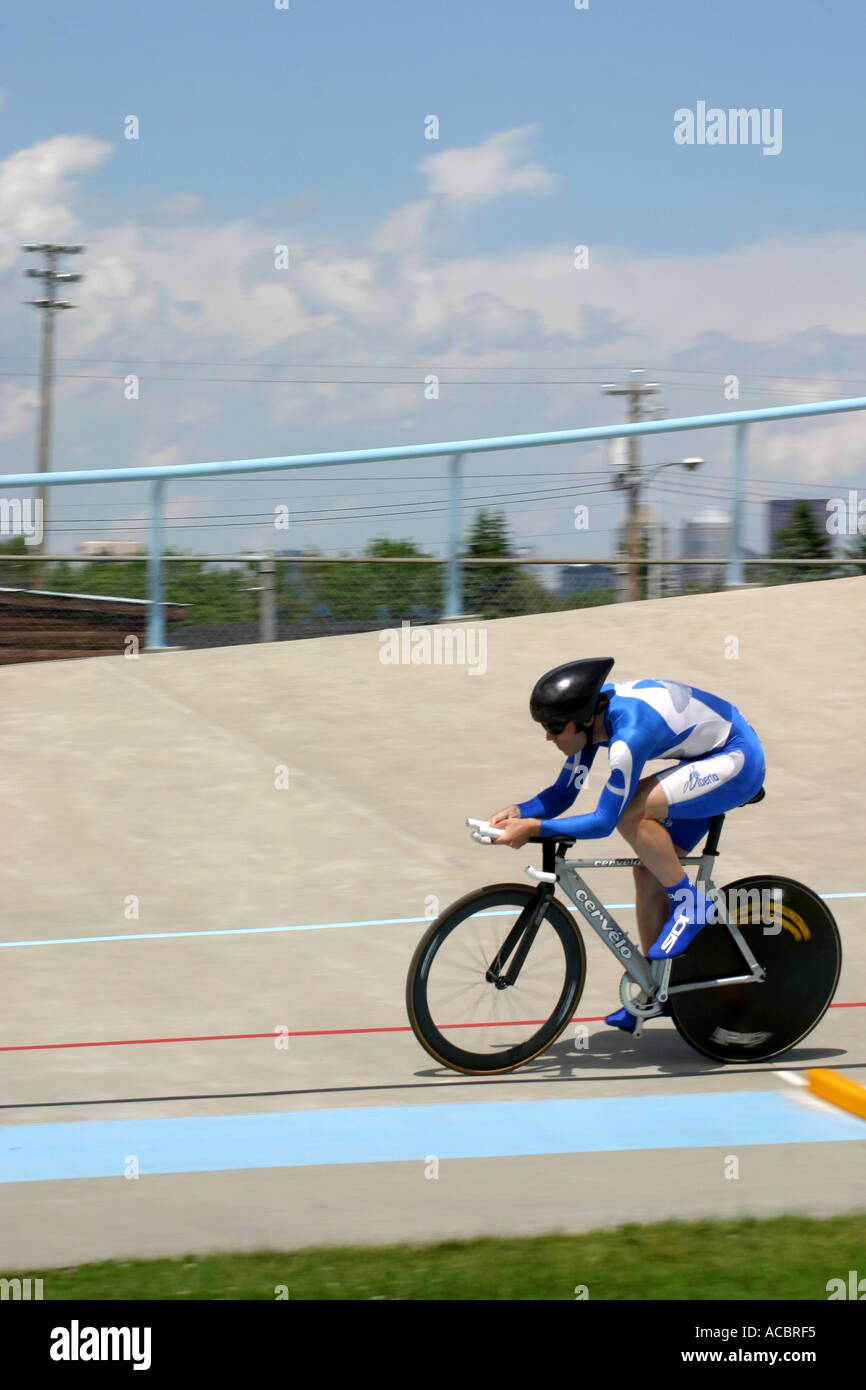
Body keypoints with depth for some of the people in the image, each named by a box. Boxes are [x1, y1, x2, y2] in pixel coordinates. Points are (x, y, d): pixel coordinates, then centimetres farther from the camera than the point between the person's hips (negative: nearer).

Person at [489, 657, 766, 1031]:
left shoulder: (629, 735, -32)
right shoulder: (592, 715, -6)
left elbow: (603, 821, -30)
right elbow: (563, 793, 2)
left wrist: (534, 827, -29)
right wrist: (517, 812, -14)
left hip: (738, 761, -9)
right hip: (709, 762, 9)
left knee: (630, 812, -26)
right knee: (648, 871, 4)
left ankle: (690, 904, -9)